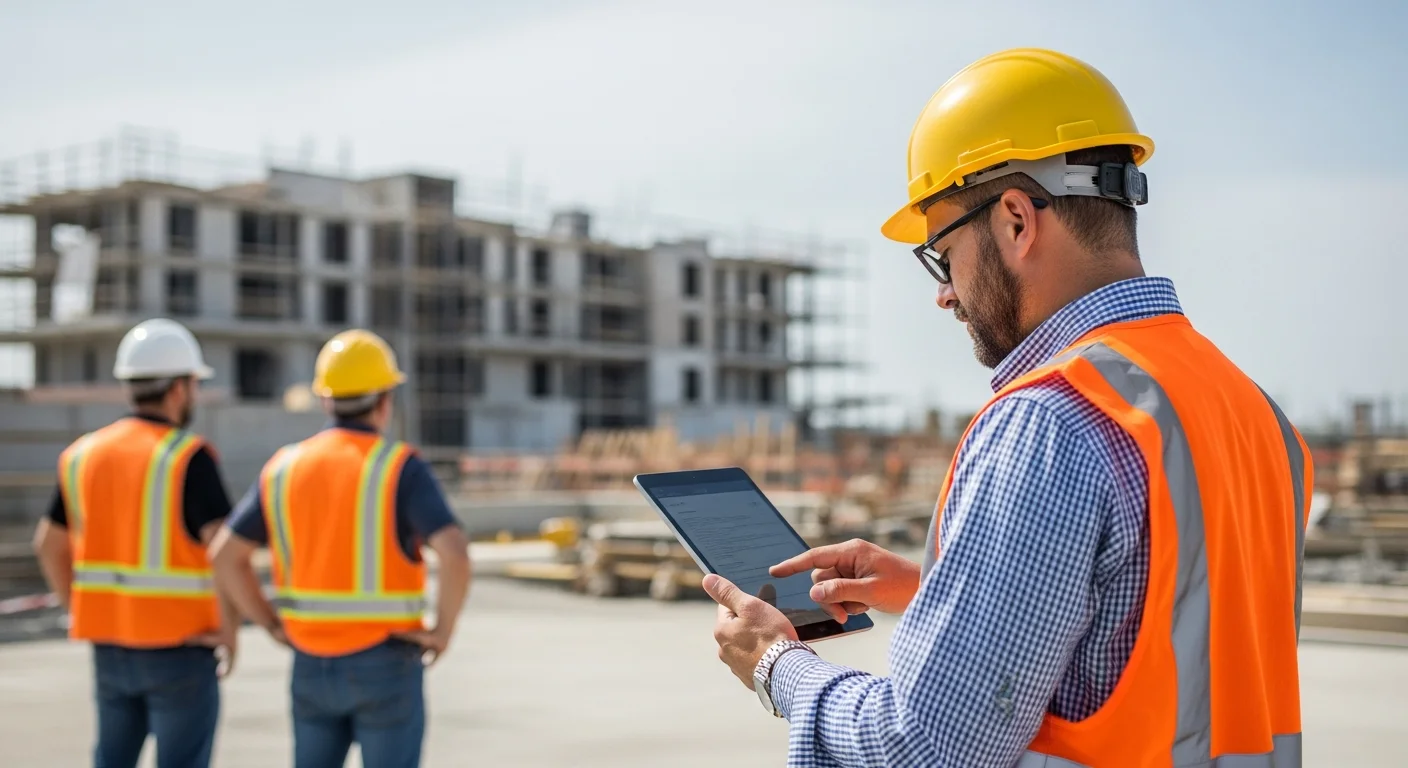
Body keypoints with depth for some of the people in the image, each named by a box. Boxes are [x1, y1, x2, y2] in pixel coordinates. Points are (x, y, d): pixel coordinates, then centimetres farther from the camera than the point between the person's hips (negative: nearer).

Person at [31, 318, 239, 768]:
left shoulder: (85, 453, 6)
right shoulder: (187, 457, -14)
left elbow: (49, 545, 14)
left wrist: (80, 614, 19)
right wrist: (229, 629, -12)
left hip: (111, 645, 6)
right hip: (179, 648, -6)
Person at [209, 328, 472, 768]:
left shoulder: (286, 468, 3)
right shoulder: (402, 469, -12)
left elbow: (224, 556, 5)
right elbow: (455, 554, -26)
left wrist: (274, 626, 10)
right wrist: (444, 629, -10)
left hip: (314, 663, 5)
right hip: (384, 664, -4)